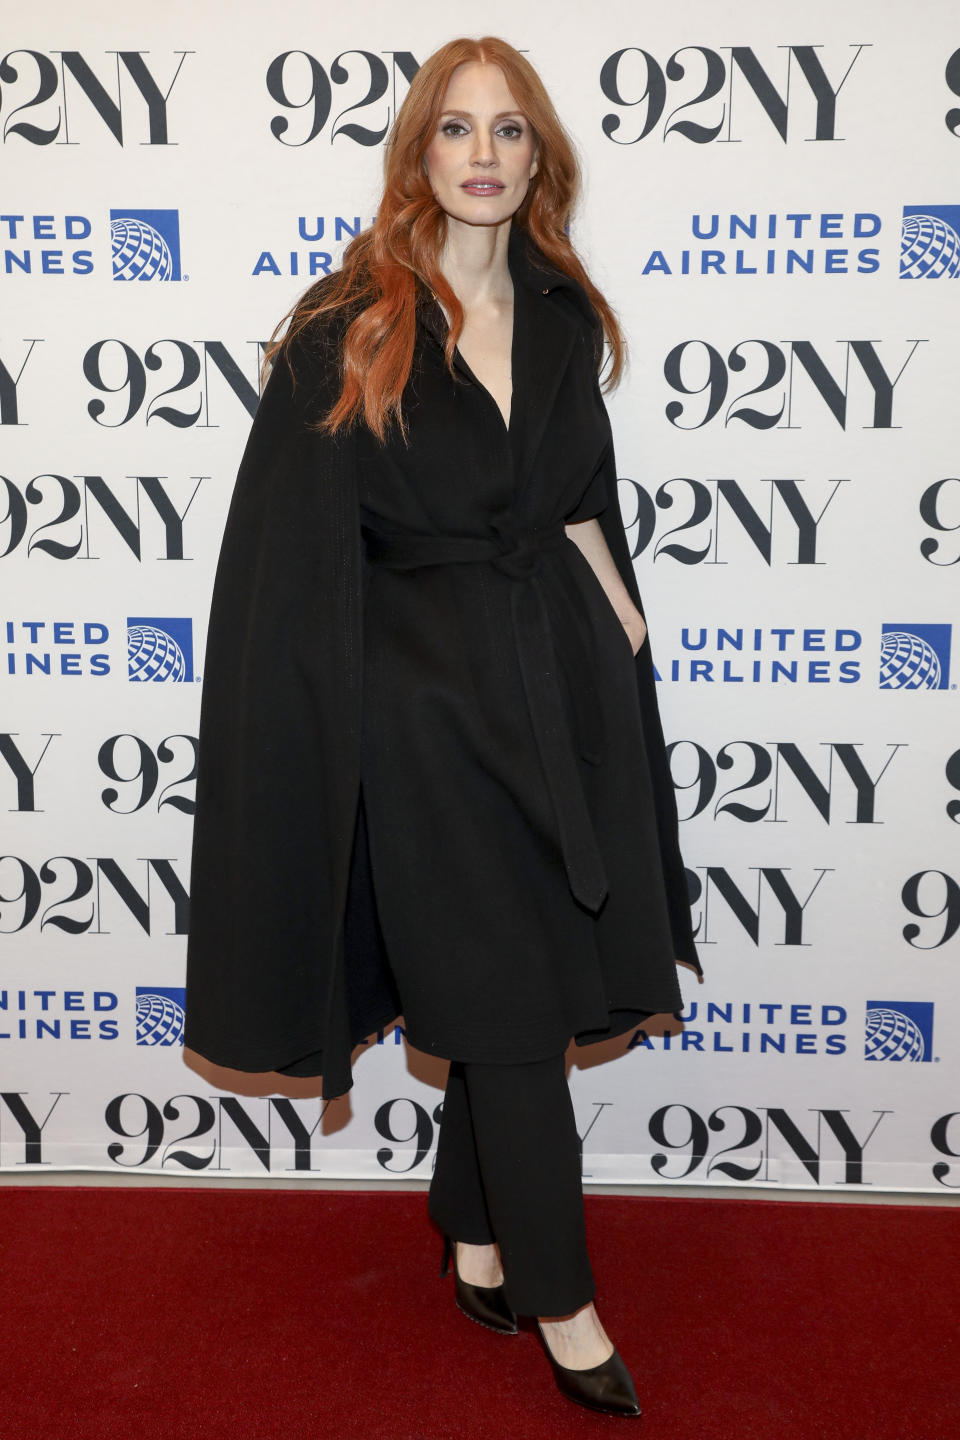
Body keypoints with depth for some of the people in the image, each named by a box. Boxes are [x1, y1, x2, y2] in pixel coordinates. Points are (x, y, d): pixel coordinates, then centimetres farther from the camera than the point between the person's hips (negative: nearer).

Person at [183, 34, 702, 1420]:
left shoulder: (563, 315, 9)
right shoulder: (347, 331, -6)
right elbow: (297, 549, -6)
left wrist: (614, 605, 2)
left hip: (564, 683, 5)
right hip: (428, 698, -5)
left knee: (525, 985, 12)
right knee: (511, 1004, 2)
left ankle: (476, 1236, 35)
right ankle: (558, 1300, 22)